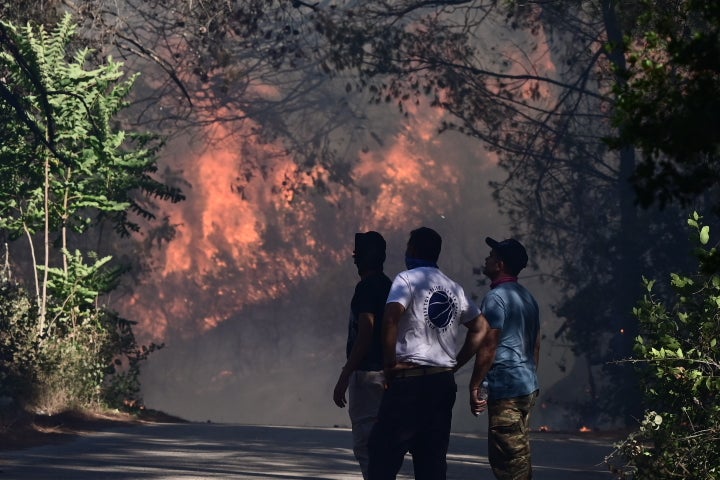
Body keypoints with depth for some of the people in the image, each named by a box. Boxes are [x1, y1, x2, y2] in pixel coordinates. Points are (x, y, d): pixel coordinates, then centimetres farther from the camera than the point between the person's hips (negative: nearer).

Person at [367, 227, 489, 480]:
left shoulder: (408, 279, -6)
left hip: (409, 381, -6)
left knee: (384, 451, -4)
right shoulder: (454, 288, 15)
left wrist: (390, 364, -13)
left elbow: (391, 318, -22)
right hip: (444, 382, 6)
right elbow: (481, 328, 22)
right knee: (433, 458, 8)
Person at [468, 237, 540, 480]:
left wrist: (474, 387, -12)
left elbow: (488, 347, -17)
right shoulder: (528, 298, 16)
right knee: (520, 456, 14)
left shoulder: (496, 298, -12)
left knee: (509, 458, -8)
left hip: (506, 389, -10)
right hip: (528, 387, 10)